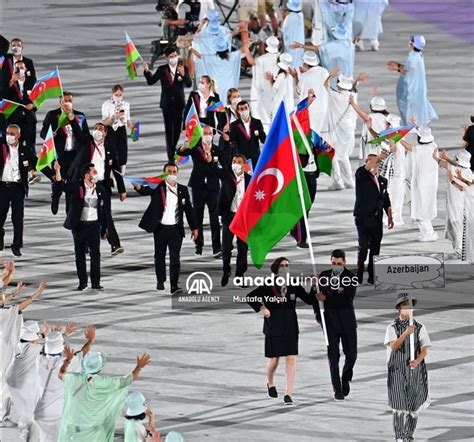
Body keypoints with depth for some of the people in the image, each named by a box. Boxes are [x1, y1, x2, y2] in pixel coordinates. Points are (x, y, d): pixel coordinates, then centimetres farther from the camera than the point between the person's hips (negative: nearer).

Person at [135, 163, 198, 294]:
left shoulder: (183, 190, 5)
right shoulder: (158, 187, -3)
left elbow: (189, 210, 10)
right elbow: (146, 191, -22)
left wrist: (194, 228, 9)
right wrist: (138, 187, -47)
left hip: (176, 229, 0)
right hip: (160, 228, 0)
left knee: (175, 258, -6)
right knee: (160, 256, 12)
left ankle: (174, 285, -8)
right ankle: (160, 281, 30)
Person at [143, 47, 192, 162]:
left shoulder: (183, 69, 0)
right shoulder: (162, 70, 1)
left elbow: (189, 84, -10)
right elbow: (151, 81, -1)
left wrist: (183, 74, -27)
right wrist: (147, 71, -17)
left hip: (178, 103, 0)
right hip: (167, 103, 0)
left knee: (177, 129, 4)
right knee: (168, 130, -2)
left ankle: (173, 151, 23)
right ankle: (170, 155, -1)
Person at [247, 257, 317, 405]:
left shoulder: (294, 287, 4)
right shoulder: (268, 287, -4)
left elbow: (309, 300, 6)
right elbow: (249, 297, -1)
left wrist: (314, 287, -9)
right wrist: (261, 308, -13)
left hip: (290, 327, 2)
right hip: (273, 327, -2)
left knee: (291, 359, -9)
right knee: (274, 360, 6)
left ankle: (288, 394, -9)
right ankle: (270, 384, 38)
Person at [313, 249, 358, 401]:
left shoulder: (351, 277, -6)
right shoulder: (324, 276, 2)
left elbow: (348, 299, -17)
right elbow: (315, 295, 13)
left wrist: (327, 298, -22)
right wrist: (318, 314, 2)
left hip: (347, 320, -1)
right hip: (330, 321, 1)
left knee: (351, 354, 0)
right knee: (333, 355, -4)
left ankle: (346, 378, 29)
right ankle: (337, 389, -1)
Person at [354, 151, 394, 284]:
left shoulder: (382, 181, 16)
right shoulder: (361, 177, 0)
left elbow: (386, 201, 19)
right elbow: (366, 169, -23)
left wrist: (390, 216, 11)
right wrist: (378, 157, -33)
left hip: (377, 219, 5)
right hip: (363, 218, -5)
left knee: (375, 249, 6)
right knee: (363, 247, -10)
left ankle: (372, 277, 10)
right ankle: (359, 276, -4)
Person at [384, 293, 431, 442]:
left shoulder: (419, 327, 1)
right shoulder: (392, 328, -1)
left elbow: (424, 349, -1)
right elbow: (393, 346, -15)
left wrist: (417, 361, -21)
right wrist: (406, 333, -27)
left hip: (415, 370, 1)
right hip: (397, 371, -1)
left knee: (413, 406, 4)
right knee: (398, 406, -6)